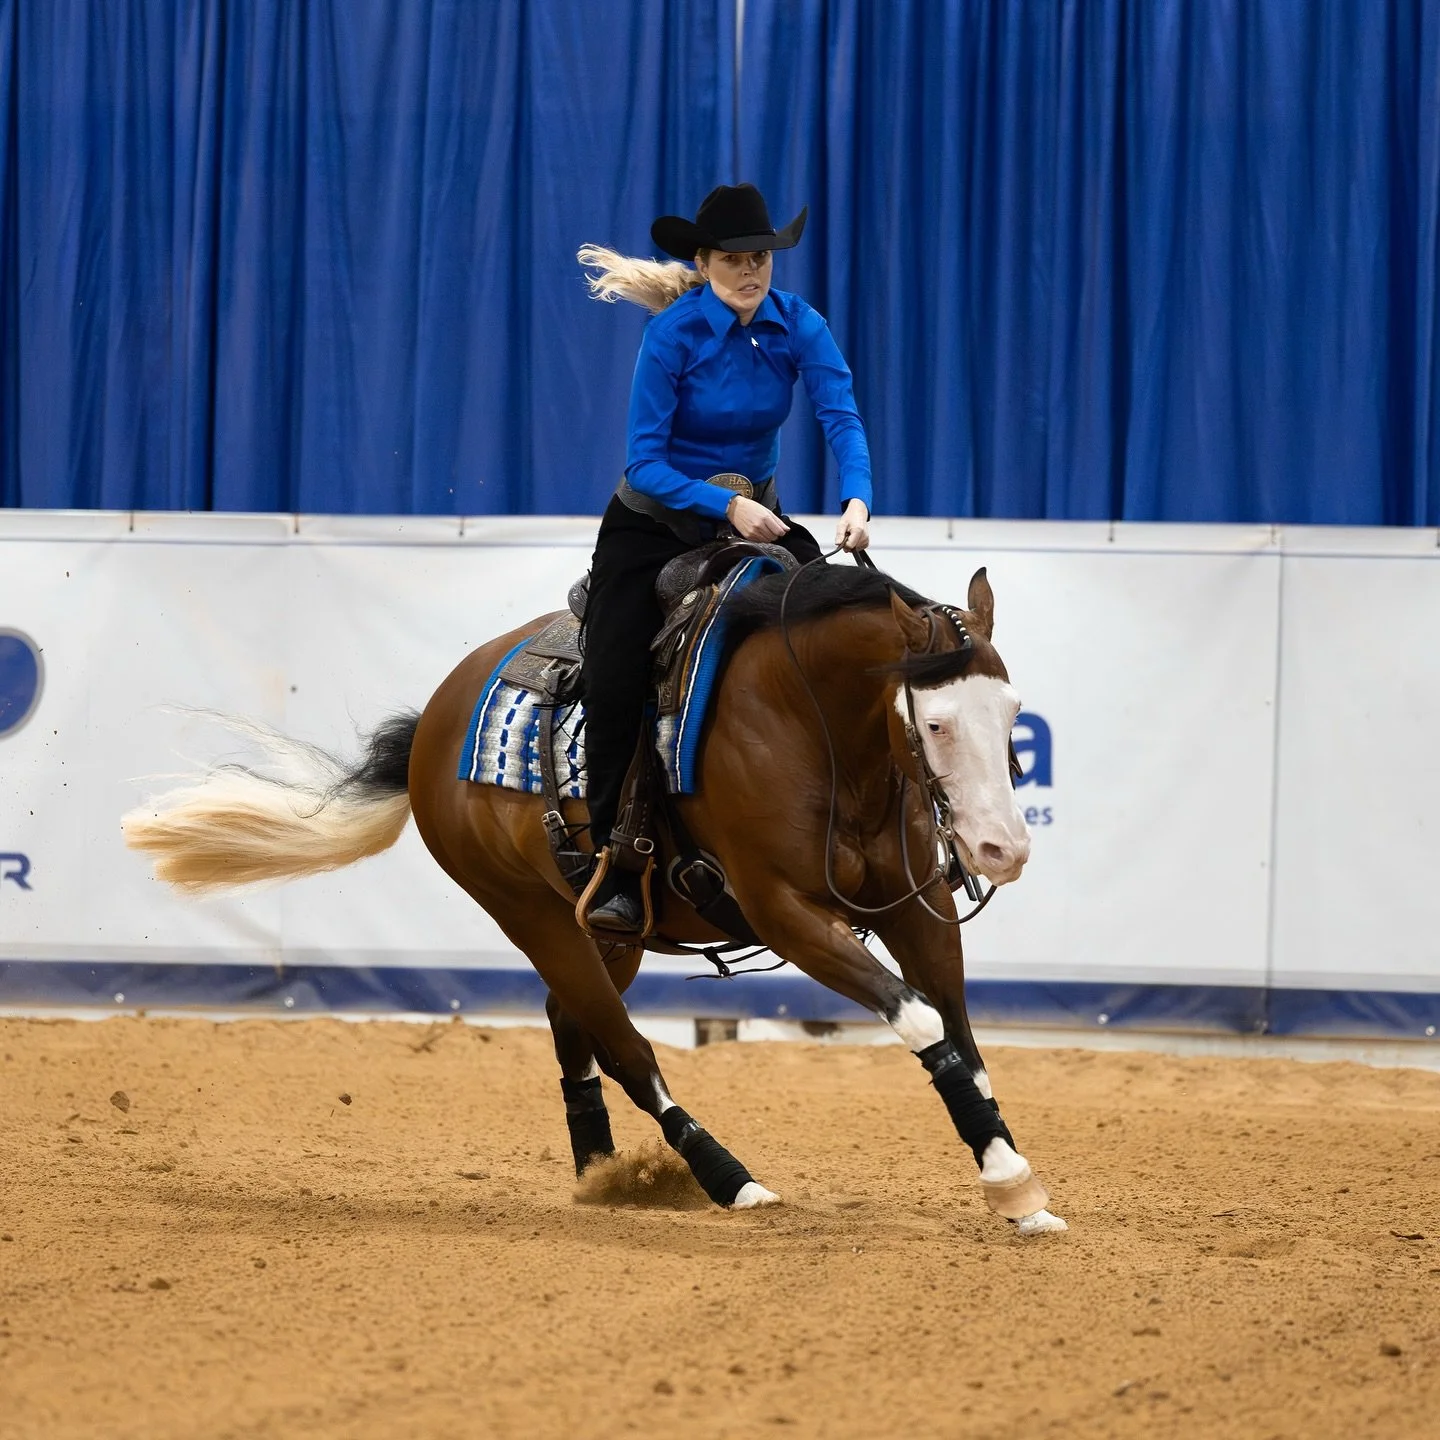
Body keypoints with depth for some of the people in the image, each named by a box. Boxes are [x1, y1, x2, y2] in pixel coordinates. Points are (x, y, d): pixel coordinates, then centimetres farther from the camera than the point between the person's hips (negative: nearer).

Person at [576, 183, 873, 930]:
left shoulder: (799, 327, -9)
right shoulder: (673, 334, -18)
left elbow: (841, 418, -20)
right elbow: (646, 460, -19)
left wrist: (856, 500, -38)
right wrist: (727, 506, -32)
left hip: (755, 513, 3)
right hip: (655, 522, -3)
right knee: (613, 689, -16)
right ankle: (616, 874, -4)